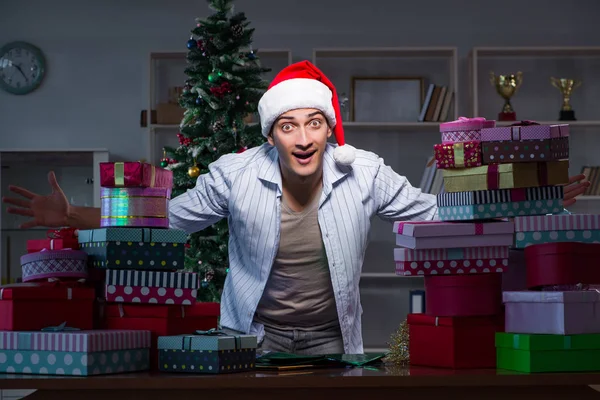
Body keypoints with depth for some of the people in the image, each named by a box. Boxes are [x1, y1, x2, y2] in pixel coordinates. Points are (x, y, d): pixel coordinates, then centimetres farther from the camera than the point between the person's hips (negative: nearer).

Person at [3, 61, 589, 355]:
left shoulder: (364, 174, -11)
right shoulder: (235, 176, -13)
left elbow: (433, 215, -2)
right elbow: (165, 220, -1)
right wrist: (71, 217, -9)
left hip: (330, 338, 1)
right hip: (254, 336, -1)